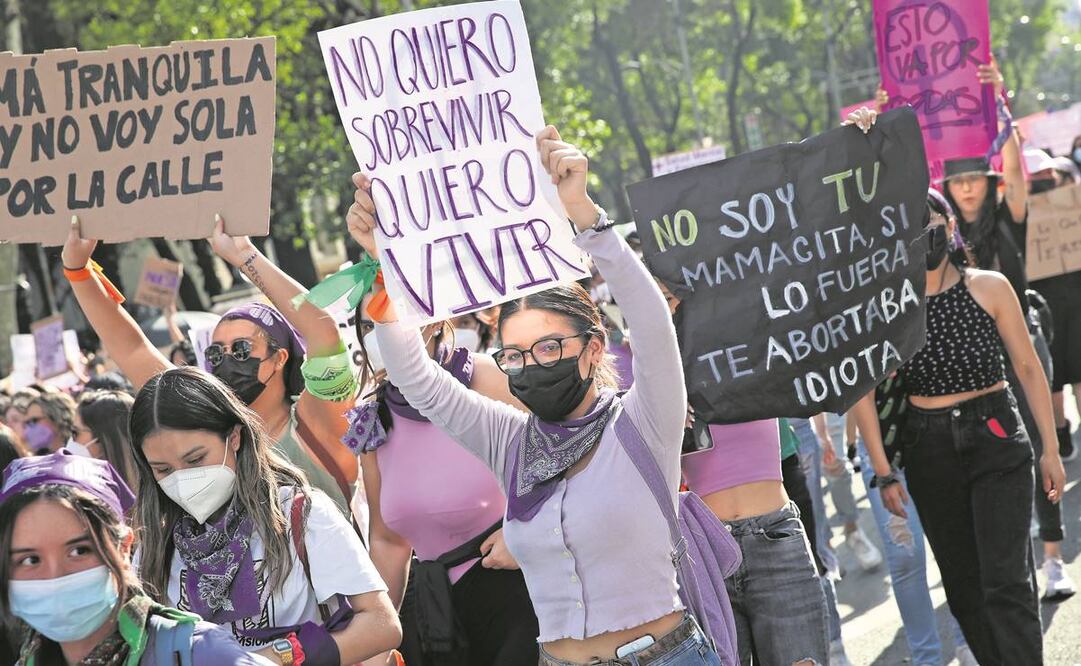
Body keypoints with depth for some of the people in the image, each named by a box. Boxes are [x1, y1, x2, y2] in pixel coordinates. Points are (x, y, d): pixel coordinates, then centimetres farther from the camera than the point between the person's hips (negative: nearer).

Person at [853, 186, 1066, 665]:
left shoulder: (988, 288, -4)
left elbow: (1028, 368, 2)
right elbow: (862, 391, -2)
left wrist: (1050, 449, 2)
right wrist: (884, 473, -4)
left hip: (997, 439, -2)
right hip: (929, 450, 2)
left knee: (1005, 583, -11)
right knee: (964, 589, 10)